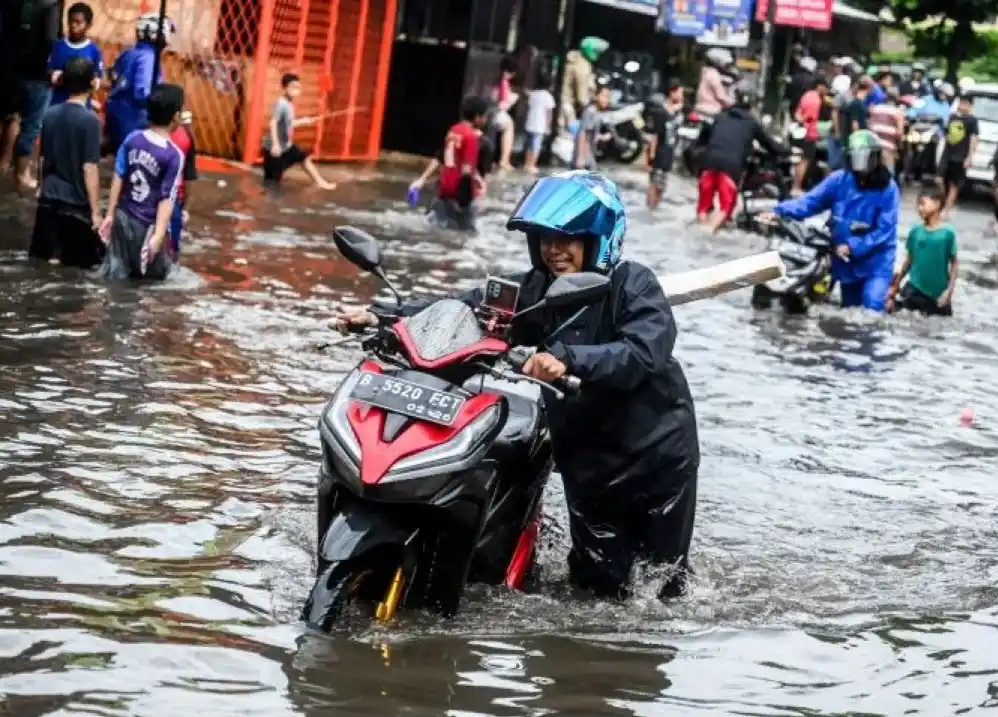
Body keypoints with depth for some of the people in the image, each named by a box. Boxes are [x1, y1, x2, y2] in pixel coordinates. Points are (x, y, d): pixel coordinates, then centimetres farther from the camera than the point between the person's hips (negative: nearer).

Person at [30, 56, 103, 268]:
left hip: (48, 199, 5)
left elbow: (42, 159, 11)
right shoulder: (89, 120, -15)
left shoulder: (50, 114, 2)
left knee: (42, 254, 16)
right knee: (86, 259, 8)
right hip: (76, 203, -5)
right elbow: (89, 168, -16)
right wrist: (96, 211, -12)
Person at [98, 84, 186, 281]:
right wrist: (158, 236, -17)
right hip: (146, 225, -5)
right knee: (155, 273, 16)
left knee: (113, 273, 11)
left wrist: (110, 215, 8)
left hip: (123, 217, 5)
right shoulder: (173, 155, -17)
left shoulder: (132, 139, -3)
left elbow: (118, 178, 1)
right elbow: (166, 199, -17)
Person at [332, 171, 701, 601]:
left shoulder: (634, 285, -15)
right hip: (586, 459, 4)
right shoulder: (534, 291, -2)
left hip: (657, 451, -3)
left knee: (663, 579, 11)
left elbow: (643, 352, -33)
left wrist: (568, 358, -47)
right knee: (600, 584, 9)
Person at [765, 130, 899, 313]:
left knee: (872, 309, -24)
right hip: (846, 261, 5)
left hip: (876, 262, -5)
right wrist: (780, 211, -24)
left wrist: (853, 247, -24)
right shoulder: (839, 180, -1)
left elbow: (885, 229, -17)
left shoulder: (887, 188, -12)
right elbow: (811, 201, -7)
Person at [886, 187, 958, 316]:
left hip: (938, 292, -2)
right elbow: (909, 259, 9)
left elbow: (954, 264, -5)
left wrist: (949, 291, -10)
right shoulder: (915, 231, -1)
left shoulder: (947, 233, -10)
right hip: (914, 288, 2)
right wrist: (896, 284, 12)